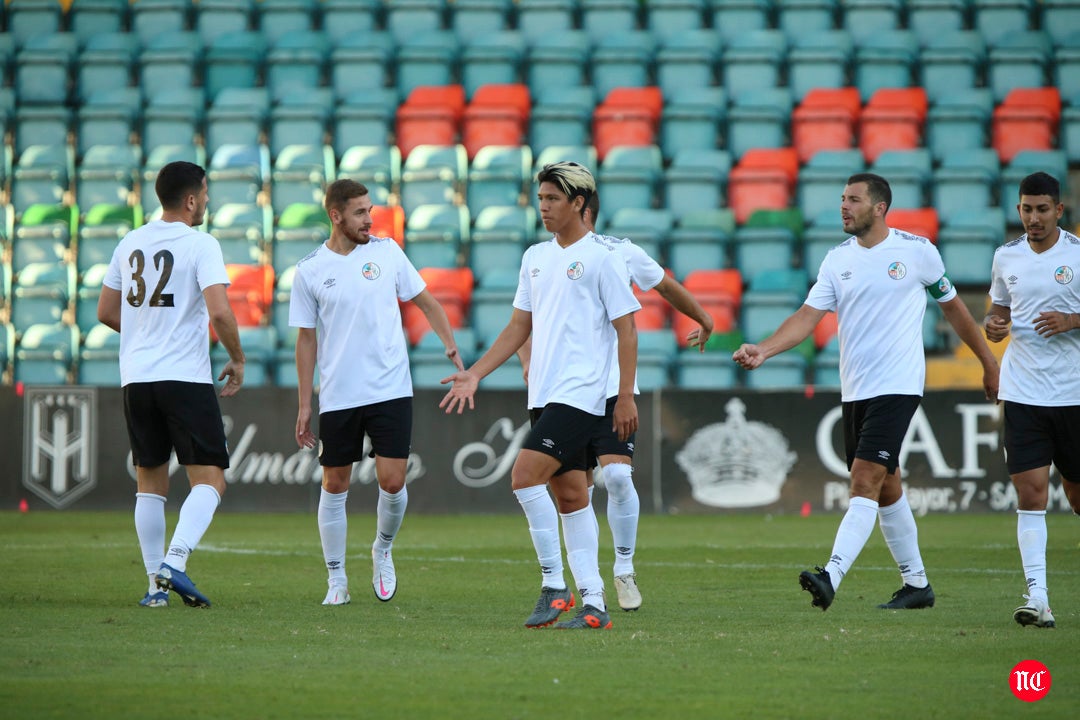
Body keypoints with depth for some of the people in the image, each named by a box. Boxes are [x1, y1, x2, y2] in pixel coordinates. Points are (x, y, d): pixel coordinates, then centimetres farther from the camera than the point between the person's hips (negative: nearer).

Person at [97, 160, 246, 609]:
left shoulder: (130, 244, 11)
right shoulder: (200, 244, -8)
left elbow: (106, 312, 17)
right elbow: (219, 312, -18)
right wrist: (237, 359, -3)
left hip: (136, 378, 6)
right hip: (186, 378, -6)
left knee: (150, 482, 12)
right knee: (209, 479, -2)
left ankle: (156, 583, 9)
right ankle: (174, 562, -21)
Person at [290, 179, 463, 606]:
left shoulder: (386, 251, 3)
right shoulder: (310, 271, 1)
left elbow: (424, 300, 13)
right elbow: (306, 339, 6)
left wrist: (450, 344, 0)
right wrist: (304, 406, 4)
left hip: (391, 390, 0)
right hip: (337, 396, 0)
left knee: (392, 481, -8)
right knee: (334, 486, 3)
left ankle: (382, 552, 21)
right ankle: (336, 580, 14)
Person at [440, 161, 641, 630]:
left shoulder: (601, 258, -6)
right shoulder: (535, 257, 15)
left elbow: (626, 331, -6)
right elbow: (519, 327, 19)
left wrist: (626, 397, -11)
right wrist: (474, 374, 12)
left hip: (579, 394, -8)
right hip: (543, 395, 8)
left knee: (525, 476, -18)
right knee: (569, 496, 6)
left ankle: (555, 586, -11)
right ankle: (593, 604, 8)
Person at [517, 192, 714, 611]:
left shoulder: (621, 254, -1)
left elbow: (666, 286, 17)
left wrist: (704, 320, 31)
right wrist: (529, 363, -11)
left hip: (613, 386, -2)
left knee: (617, 476, -17)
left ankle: (625, 569, 0)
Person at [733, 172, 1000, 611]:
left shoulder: (916, 251, -2)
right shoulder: (838, 259, 8)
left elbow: (952, 307, 10)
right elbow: (807, 317, 0)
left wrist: (989, 363, 17)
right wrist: (763, 351, -16)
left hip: (897, 388, -6)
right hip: (854, 391, 6)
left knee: (864, 482, -17)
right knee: (886, 489, 12)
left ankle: (831, 577, -29)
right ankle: (917, 584, 24)